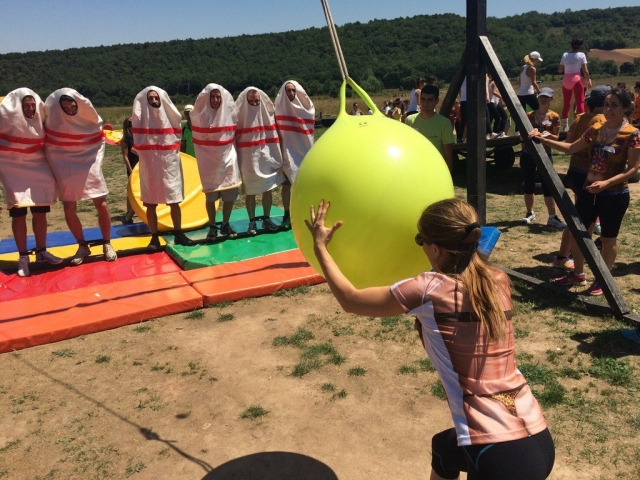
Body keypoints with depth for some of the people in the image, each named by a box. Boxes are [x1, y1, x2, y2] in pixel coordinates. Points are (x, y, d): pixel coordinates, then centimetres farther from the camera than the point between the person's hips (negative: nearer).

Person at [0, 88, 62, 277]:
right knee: (18, 214, -3)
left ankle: (41, 252, 21)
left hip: (37, 169, 4)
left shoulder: (39, 119, 1)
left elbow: (46, 142, 15)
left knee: (40, 212, 7)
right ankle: (23, 258, 4)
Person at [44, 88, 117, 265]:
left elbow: (98, 133, 7)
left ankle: (107, 244, 10)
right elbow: (47, 135, 4)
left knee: (101, 204, -5)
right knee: (69, 209, -1)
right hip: (64, 164, 0)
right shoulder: (52, 112, -12)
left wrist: (96, 160, 8)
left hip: (89, 162, 0)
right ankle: (83, 246, 16)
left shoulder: (87, 112, -10)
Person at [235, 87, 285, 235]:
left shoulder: (268, 112, 3)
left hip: (266, 156, 3)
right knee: (250, 191, 3)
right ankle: (252, 222, 12)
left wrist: (277, 156, 8)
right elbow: (234, 136, -4)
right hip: (248, 159, -3)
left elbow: (273, 135, 9)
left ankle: (266, 219, 20)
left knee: (268, 189, 7)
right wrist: (236, 159, -7)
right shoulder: (239, 114, -6)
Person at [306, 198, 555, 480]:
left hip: (500, 455, -7)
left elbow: (351, 300, -1)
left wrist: (320, 246, 9)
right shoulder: (499, 281, 3)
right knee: (443, 447, 33)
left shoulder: (429, 290, -14)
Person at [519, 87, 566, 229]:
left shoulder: (554, 117, 1)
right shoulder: (530, 115, 4)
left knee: (548, 185, -5)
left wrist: (548, 135, -20)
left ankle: (552, 217, -3)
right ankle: (530, 213, 21)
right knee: (528, 184, 6)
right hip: (528, 153, 2)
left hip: (545, 154, -1)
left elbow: (556, 137, -1)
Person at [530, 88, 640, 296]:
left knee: (608, 238, 7)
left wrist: (607, 183, -27)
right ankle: (578, 273, 29)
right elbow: (571, 148, 12)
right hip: (589, 189, 6)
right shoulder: (595, 129, 5)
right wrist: (543, 140, 2)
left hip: (615, 194, -6)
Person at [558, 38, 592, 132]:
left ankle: (565, 126, 14)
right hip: (576, 80, -4)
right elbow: (585, 70, -6)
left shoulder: (565, 55, 7)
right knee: (580, 102, 0)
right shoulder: (581, 55, -2)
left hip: (566, 80, 4)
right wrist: (588, 80, 5)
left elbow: (560, 70, 9)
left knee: (566, 103, 11)